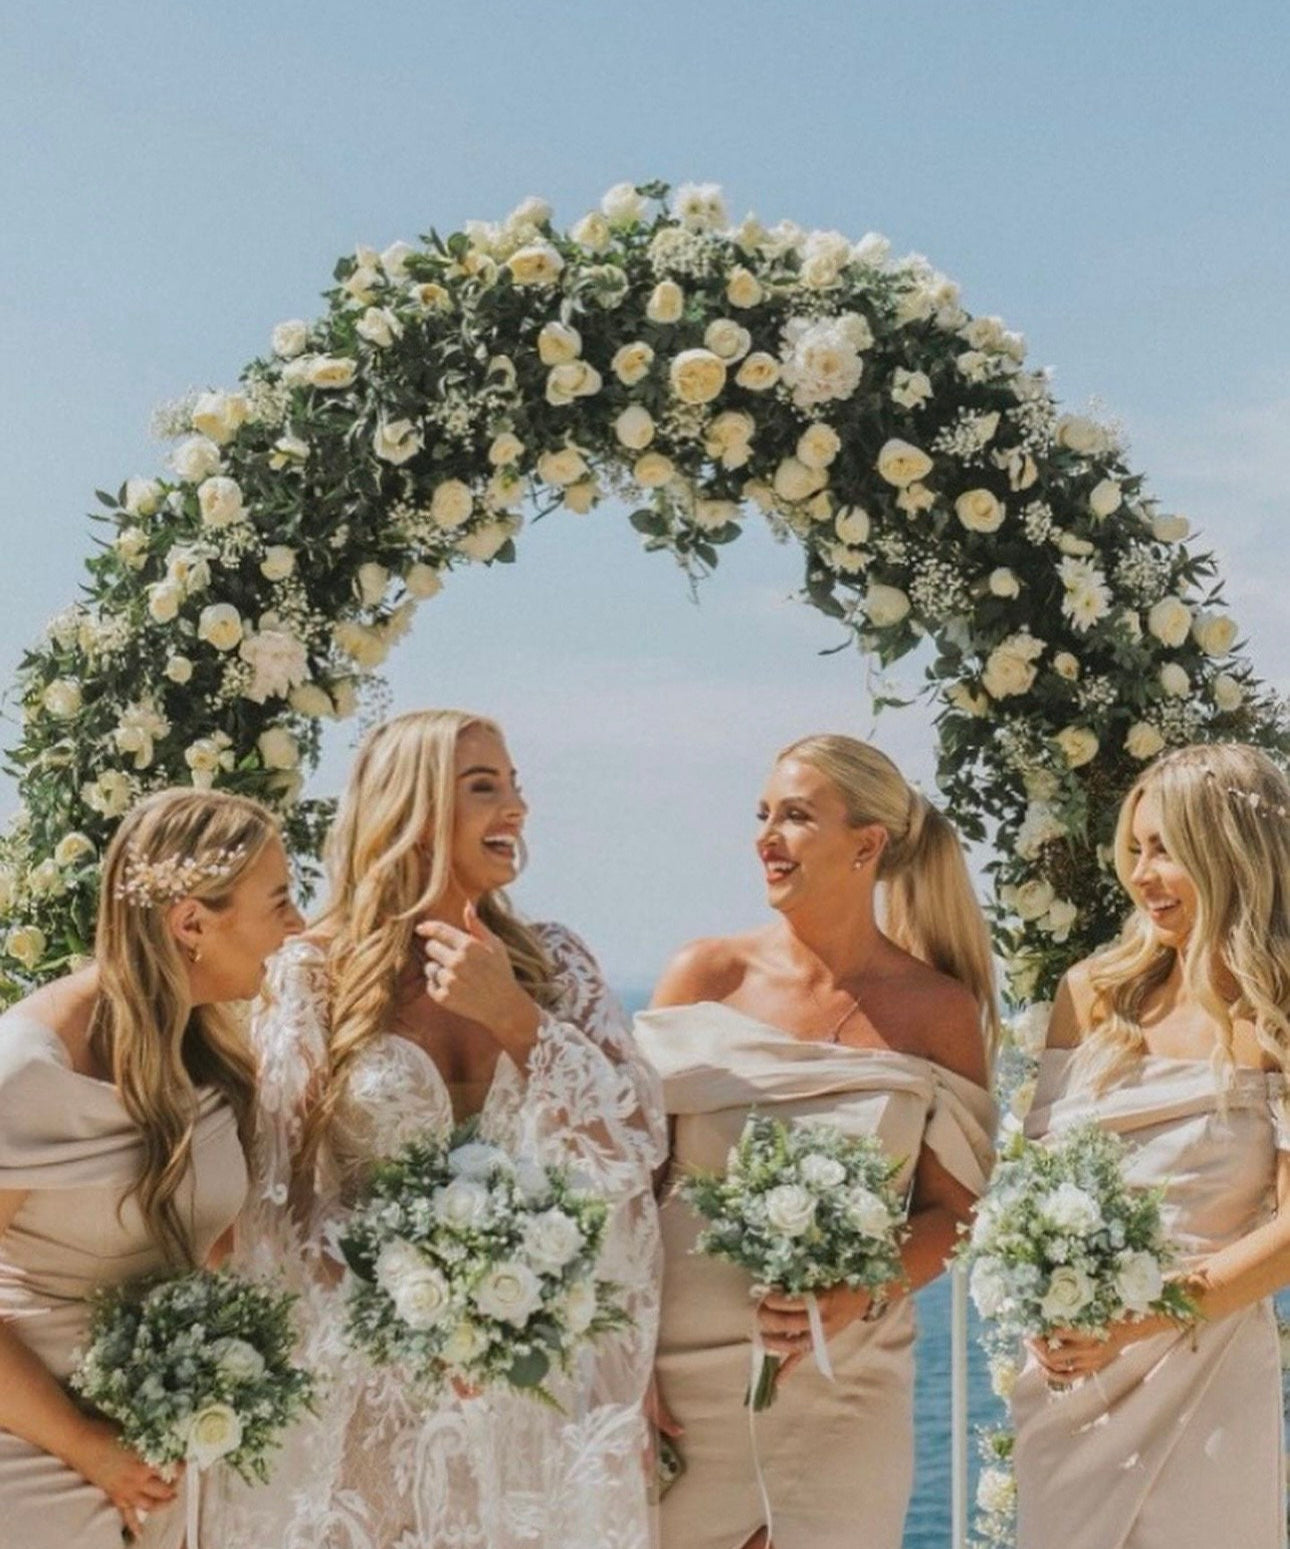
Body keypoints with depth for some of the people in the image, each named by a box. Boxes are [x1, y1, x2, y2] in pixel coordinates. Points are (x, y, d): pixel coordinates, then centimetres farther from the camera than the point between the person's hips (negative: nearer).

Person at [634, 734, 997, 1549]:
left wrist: (860, 1293, -16)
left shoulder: (937, 1011, -1)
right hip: (685, 1377, 0)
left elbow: (957, 1211, 2)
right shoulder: (707, 975, -1)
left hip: (845, 1389, 0)